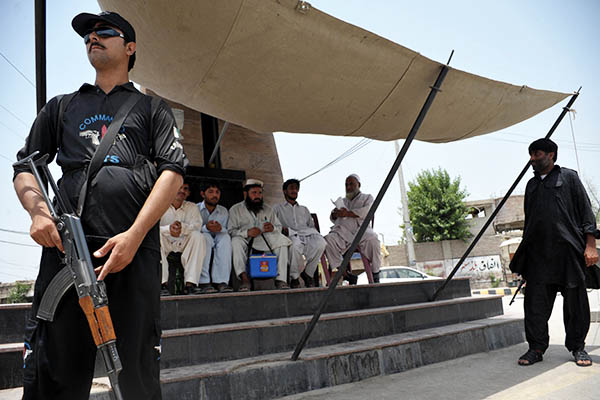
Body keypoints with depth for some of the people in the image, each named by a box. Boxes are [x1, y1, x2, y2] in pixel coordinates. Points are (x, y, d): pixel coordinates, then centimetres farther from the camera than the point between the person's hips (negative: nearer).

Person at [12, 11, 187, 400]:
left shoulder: (153, 109, 19)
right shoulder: (61, 107, 27)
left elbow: (173, 171, 4)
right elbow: (24, 168, 21)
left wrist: (134, 236, -10)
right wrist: (38, 210, -4)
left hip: (137, 247, -2)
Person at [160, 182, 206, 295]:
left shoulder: (192, 207, 8)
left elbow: (197, 226, -10)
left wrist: (183, 227, -32)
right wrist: (168, 229, -33)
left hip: (184, 243, 1)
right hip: (165, 243, -1)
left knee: (198, 236, -26)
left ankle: (190, 283, -31)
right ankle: (162, 283, -34)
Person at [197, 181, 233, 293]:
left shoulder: (224, 211, 11)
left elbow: (229, 231, 1)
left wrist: (221, 228, -22)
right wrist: (205, 228, -29)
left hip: (218, 244, 3)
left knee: (225, 237, -29)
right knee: (205, 237, -36)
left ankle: (221, 282, -34)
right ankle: (204, 282, -38)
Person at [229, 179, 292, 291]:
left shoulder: (268, 209, 18)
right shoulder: (235, 210, 5)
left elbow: (279, 227, 15)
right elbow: (231, 231, -6)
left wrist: (273, 228, -10)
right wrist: (247, 232, -25)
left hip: (265, 240, 3)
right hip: (246, 241, -3)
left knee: (282, 240, -23)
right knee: (236, 241, -34)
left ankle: (281, 279, -27)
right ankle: (244, 277, -41)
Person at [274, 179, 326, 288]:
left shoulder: (304, 209, 38)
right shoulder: (278, 208, 28)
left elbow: (312, 226, 28)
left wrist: (313, 232, 4)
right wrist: (282, 228, -9)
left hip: (307, 234, 3)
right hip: (291, 236, -3)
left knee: (320, 243, -34)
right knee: (296, 245, -42)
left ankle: (308, 274, -16)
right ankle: (294, 277, -20)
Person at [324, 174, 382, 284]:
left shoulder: (367, 198, 22)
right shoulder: (342, 201, 35)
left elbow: (367, 211, -1)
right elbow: (333, 219, 26)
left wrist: (348, 213, -6)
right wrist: (334, 214, 1)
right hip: (342, 230, 3)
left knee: (372, 239, -37)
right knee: (328, 240, -30)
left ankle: (375, 275, -22)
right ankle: (345, 273, -25)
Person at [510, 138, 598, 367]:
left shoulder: (568, 177, 8)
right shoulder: (531, 185, 21)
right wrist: (524, 251, 17)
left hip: (568, 249, -4)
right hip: (538, 252, 4)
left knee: (575, 301, 2)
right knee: (535, 301, -1)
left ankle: (577, 347, 15)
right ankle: (536, 347, 6)